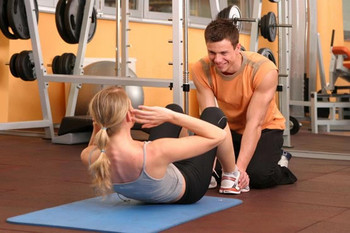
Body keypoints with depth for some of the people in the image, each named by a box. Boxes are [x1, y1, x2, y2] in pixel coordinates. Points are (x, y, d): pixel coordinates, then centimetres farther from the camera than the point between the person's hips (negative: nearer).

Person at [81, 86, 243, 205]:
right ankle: (231, 177, 42)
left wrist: (98, 125, -21)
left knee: (174, 108, 23)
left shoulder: (91, 158, -33)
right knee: (213, 114, 14)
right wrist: (170, 117, -38)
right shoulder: (153, 153, -49)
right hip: (187, 191, -5)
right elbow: (217, 135, -38)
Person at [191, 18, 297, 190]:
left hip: (265, 128, -3)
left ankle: (280, 162, 8)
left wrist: (240, 168, -37)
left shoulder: (265, 70, -31)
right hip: (228, 129, 3)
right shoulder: (201, 70, -23)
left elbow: (254, 123, -30)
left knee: (258, 176, -27)